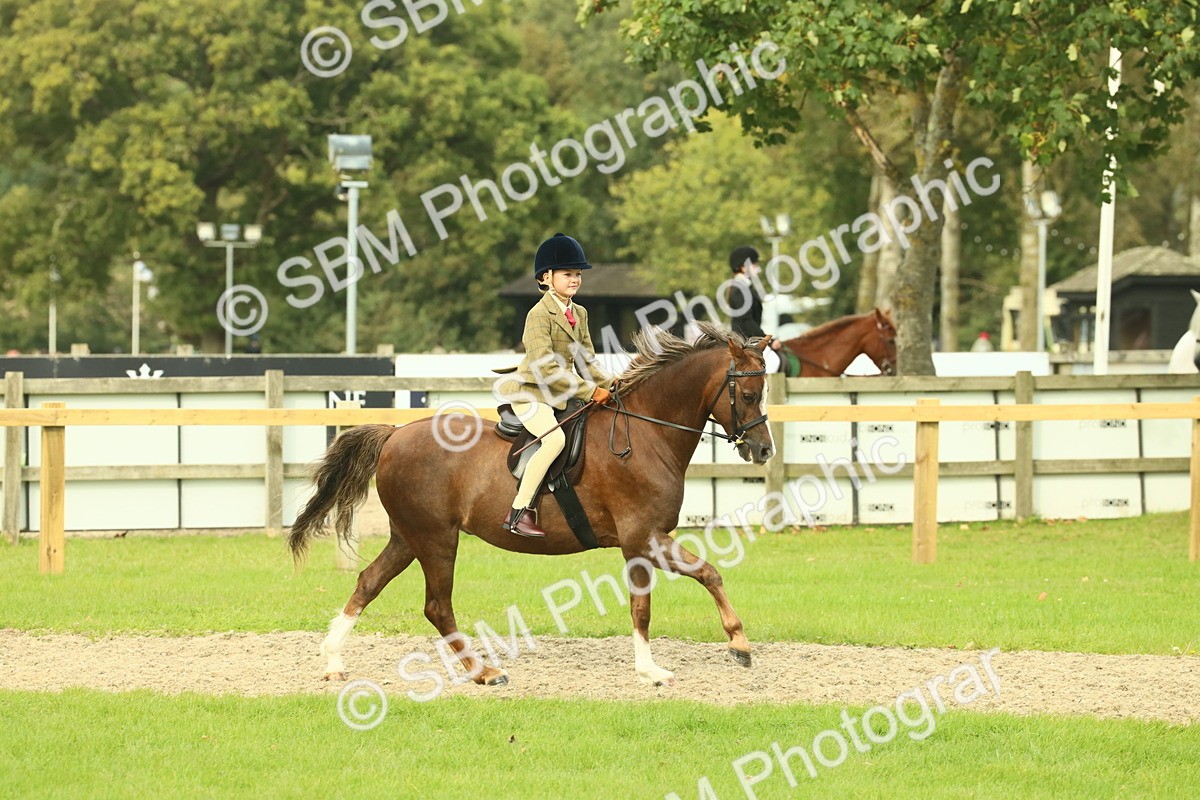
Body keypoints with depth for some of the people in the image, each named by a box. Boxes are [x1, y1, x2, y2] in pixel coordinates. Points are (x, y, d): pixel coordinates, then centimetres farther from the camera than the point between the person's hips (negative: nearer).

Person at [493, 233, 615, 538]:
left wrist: (611, 386, -5)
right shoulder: (539, 314, -16)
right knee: (555, 438, -32)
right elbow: (546, 368, -23)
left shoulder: (579, 314, 11)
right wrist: (590, 392, -23)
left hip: (560, 396, 9)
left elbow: (586, 362, 14)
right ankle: (518, 512, -31)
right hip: (530, 393, -9)